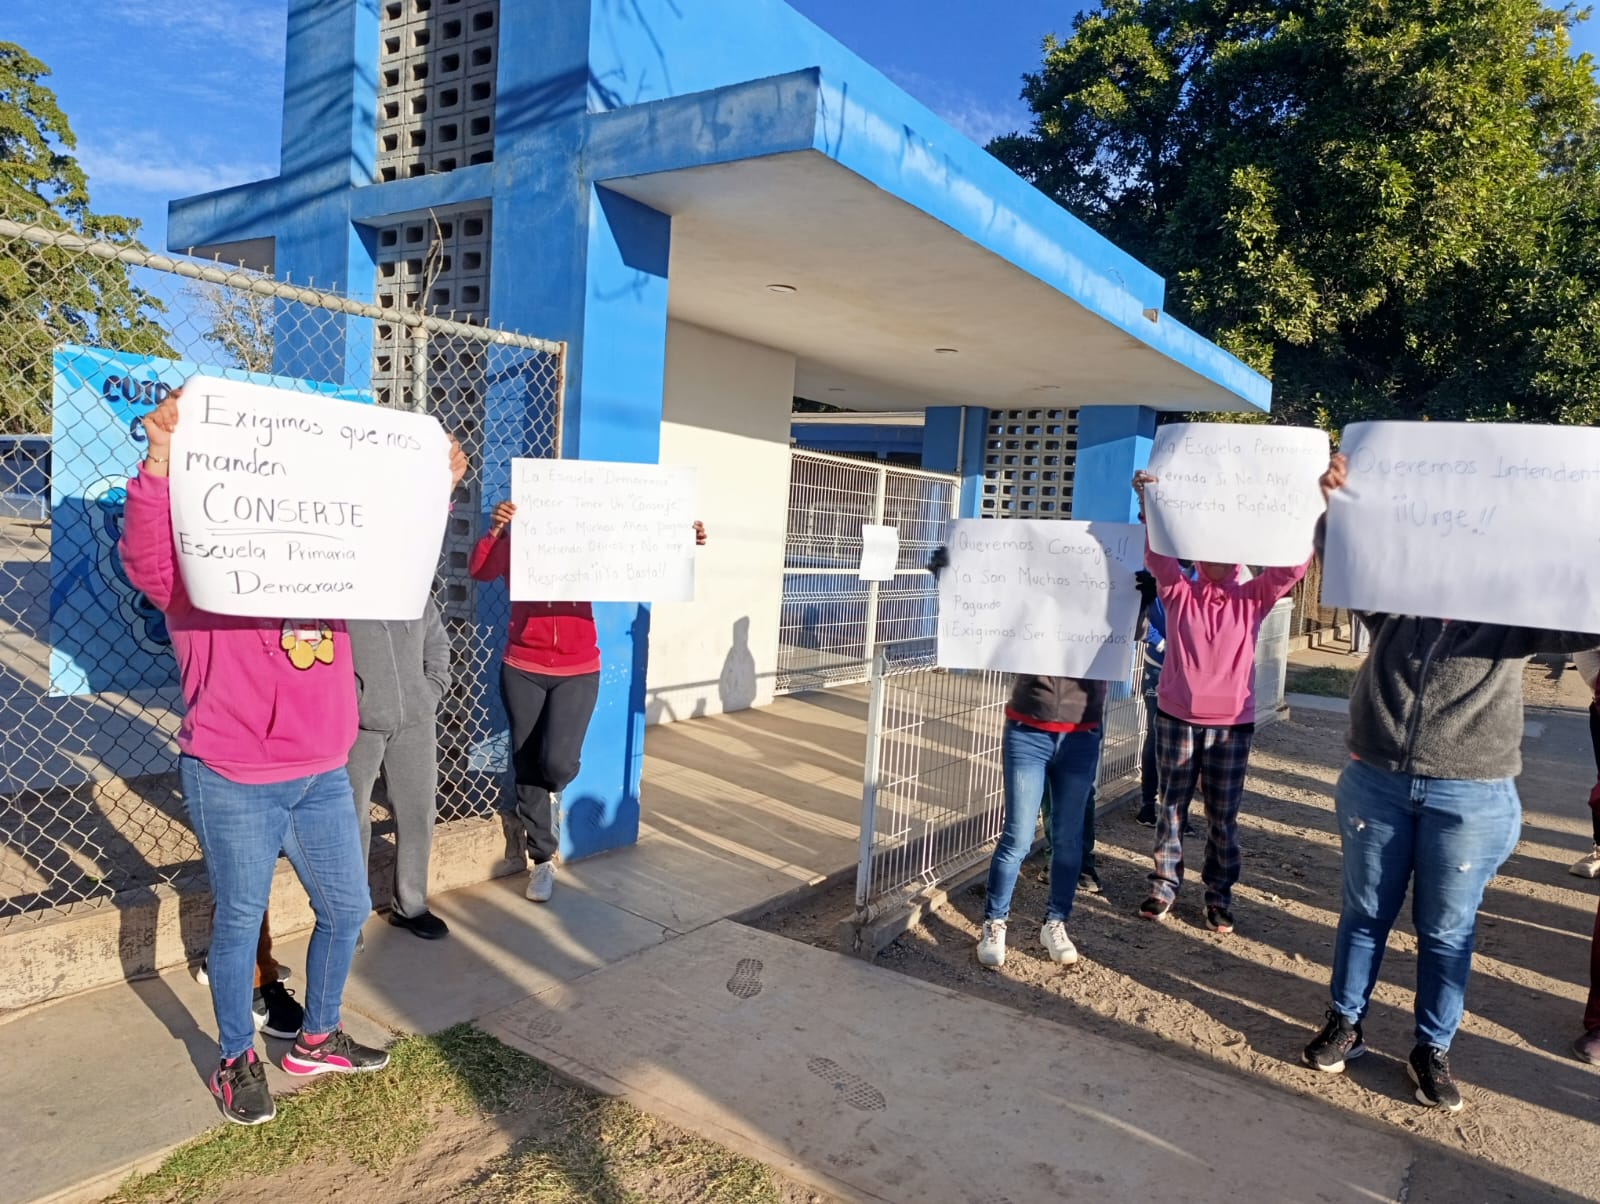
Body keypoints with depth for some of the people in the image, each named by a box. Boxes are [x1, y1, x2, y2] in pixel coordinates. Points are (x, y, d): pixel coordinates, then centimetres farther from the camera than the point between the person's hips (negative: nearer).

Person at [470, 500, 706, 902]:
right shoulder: (515, 542, -2)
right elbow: (479, 571, -17)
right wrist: (495, 529, -33)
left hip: (579, 672, 0)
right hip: (522, 671, 1)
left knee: (557, 761, -15)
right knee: (528, 766, 6)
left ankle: (550, 795, 26)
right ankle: (542, 860, 23)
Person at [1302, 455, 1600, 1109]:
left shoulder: (1515, 616, 0)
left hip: (1471, 799, -1)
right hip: (1376, 783, 1)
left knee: (1446, 929, 10)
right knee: (1365, 913, 13)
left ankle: (1432, 1050, 26)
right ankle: (1344, 1023, 28)